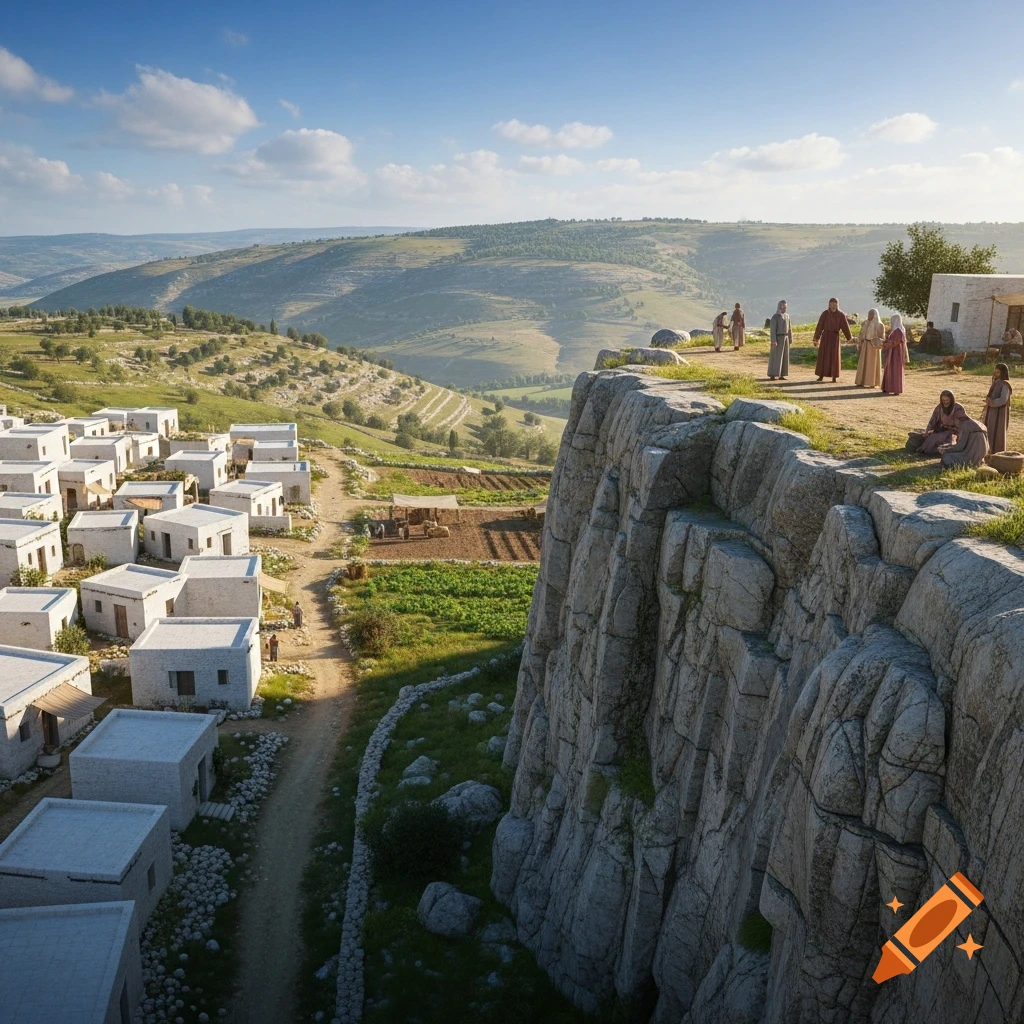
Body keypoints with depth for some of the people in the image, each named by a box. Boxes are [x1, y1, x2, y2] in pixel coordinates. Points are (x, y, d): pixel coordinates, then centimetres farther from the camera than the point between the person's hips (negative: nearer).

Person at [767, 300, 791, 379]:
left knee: (784, 357, 6)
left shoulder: (787, 316, 12)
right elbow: (772, 329, -15)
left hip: (785, 338, 7)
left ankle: (781, 375, 12)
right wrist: (773, 341, -23)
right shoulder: (775, 317, -11)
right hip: (778, 338, -7)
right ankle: (772, 375, -5)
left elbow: (789, 328, 16)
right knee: (775, 357, -8)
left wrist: (791, 339, 13)